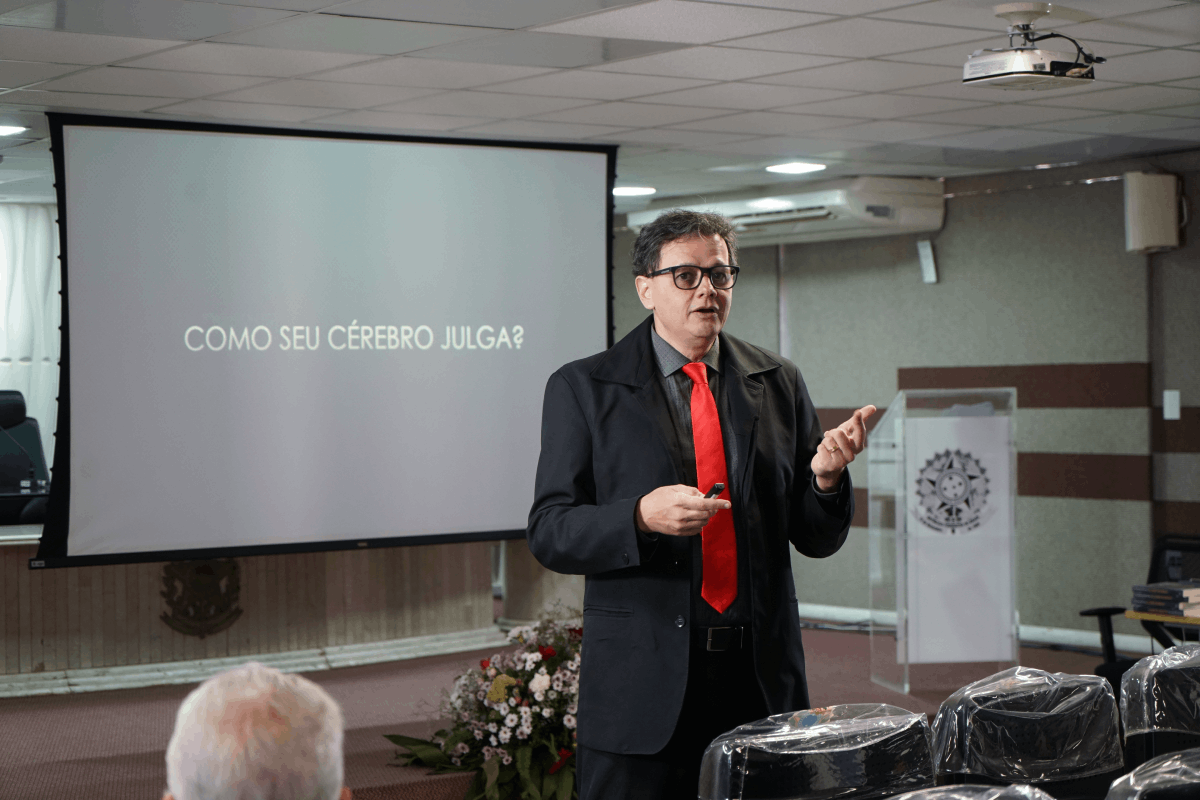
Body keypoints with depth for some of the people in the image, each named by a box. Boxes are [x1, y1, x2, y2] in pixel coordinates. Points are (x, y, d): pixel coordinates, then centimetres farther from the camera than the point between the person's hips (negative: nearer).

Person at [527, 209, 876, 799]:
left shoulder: (779, 383, 9)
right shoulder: (584, 389, 1)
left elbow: (818, 540, 9)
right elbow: (549, 534, -5)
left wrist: (825, 477, -12)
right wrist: (642, 517, -22)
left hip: (762, 678, 3)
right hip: (643, 681, -3)